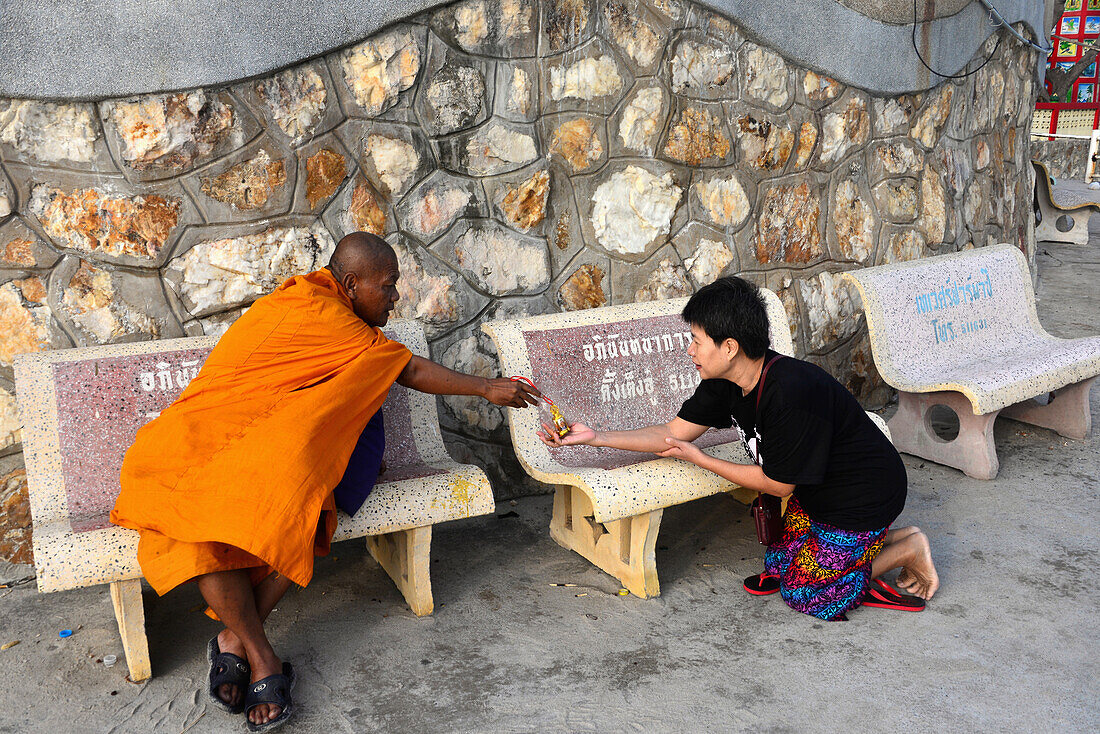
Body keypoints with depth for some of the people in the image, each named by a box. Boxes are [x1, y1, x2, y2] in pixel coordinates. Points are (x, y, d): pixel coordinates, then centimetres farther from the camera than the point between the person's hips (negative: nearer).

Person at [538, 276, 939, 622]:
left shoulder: (790, 394, -35)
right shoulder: (725, 383, -10)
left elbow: (777, 484, -23)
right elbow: (673, 432, -2)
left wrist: (698, 458, -17)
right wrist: (595, 437, -8)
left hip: (866, 493, -8)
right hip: (816, 490, 8)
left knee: (804, 594, 1)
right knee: (778, 567, 15)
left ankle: (907, 549, 13)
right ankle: (887, 538, 23)